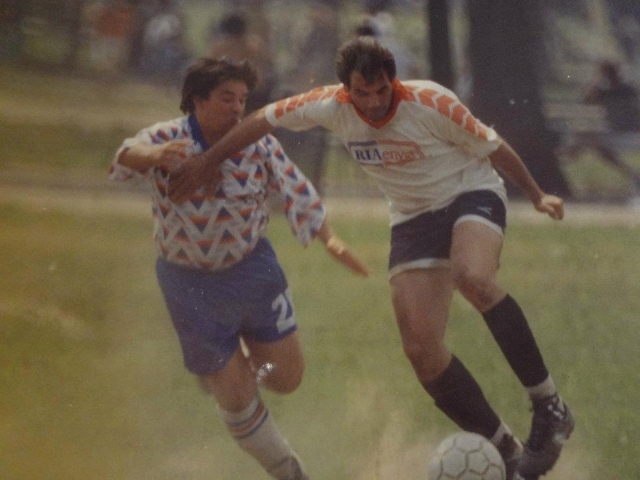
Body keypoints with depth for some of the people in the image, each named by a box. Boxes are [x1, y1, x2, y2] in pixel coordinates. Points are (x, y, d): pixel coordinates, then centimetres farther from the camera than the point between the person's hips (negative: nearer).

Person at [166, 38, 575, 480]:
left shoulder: (431, 104, -22)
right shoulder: (333, 107, -11)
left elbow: (492, 147, -8)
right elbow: (265, 119, 3)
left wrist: (536, 195, -1)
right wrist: (208, 161, 8)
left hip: (471, 194, -5)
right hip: (414, 218, 5)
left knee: (473, 278, -39)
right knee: (421, 347, -10)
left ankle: (548, 405, -30)